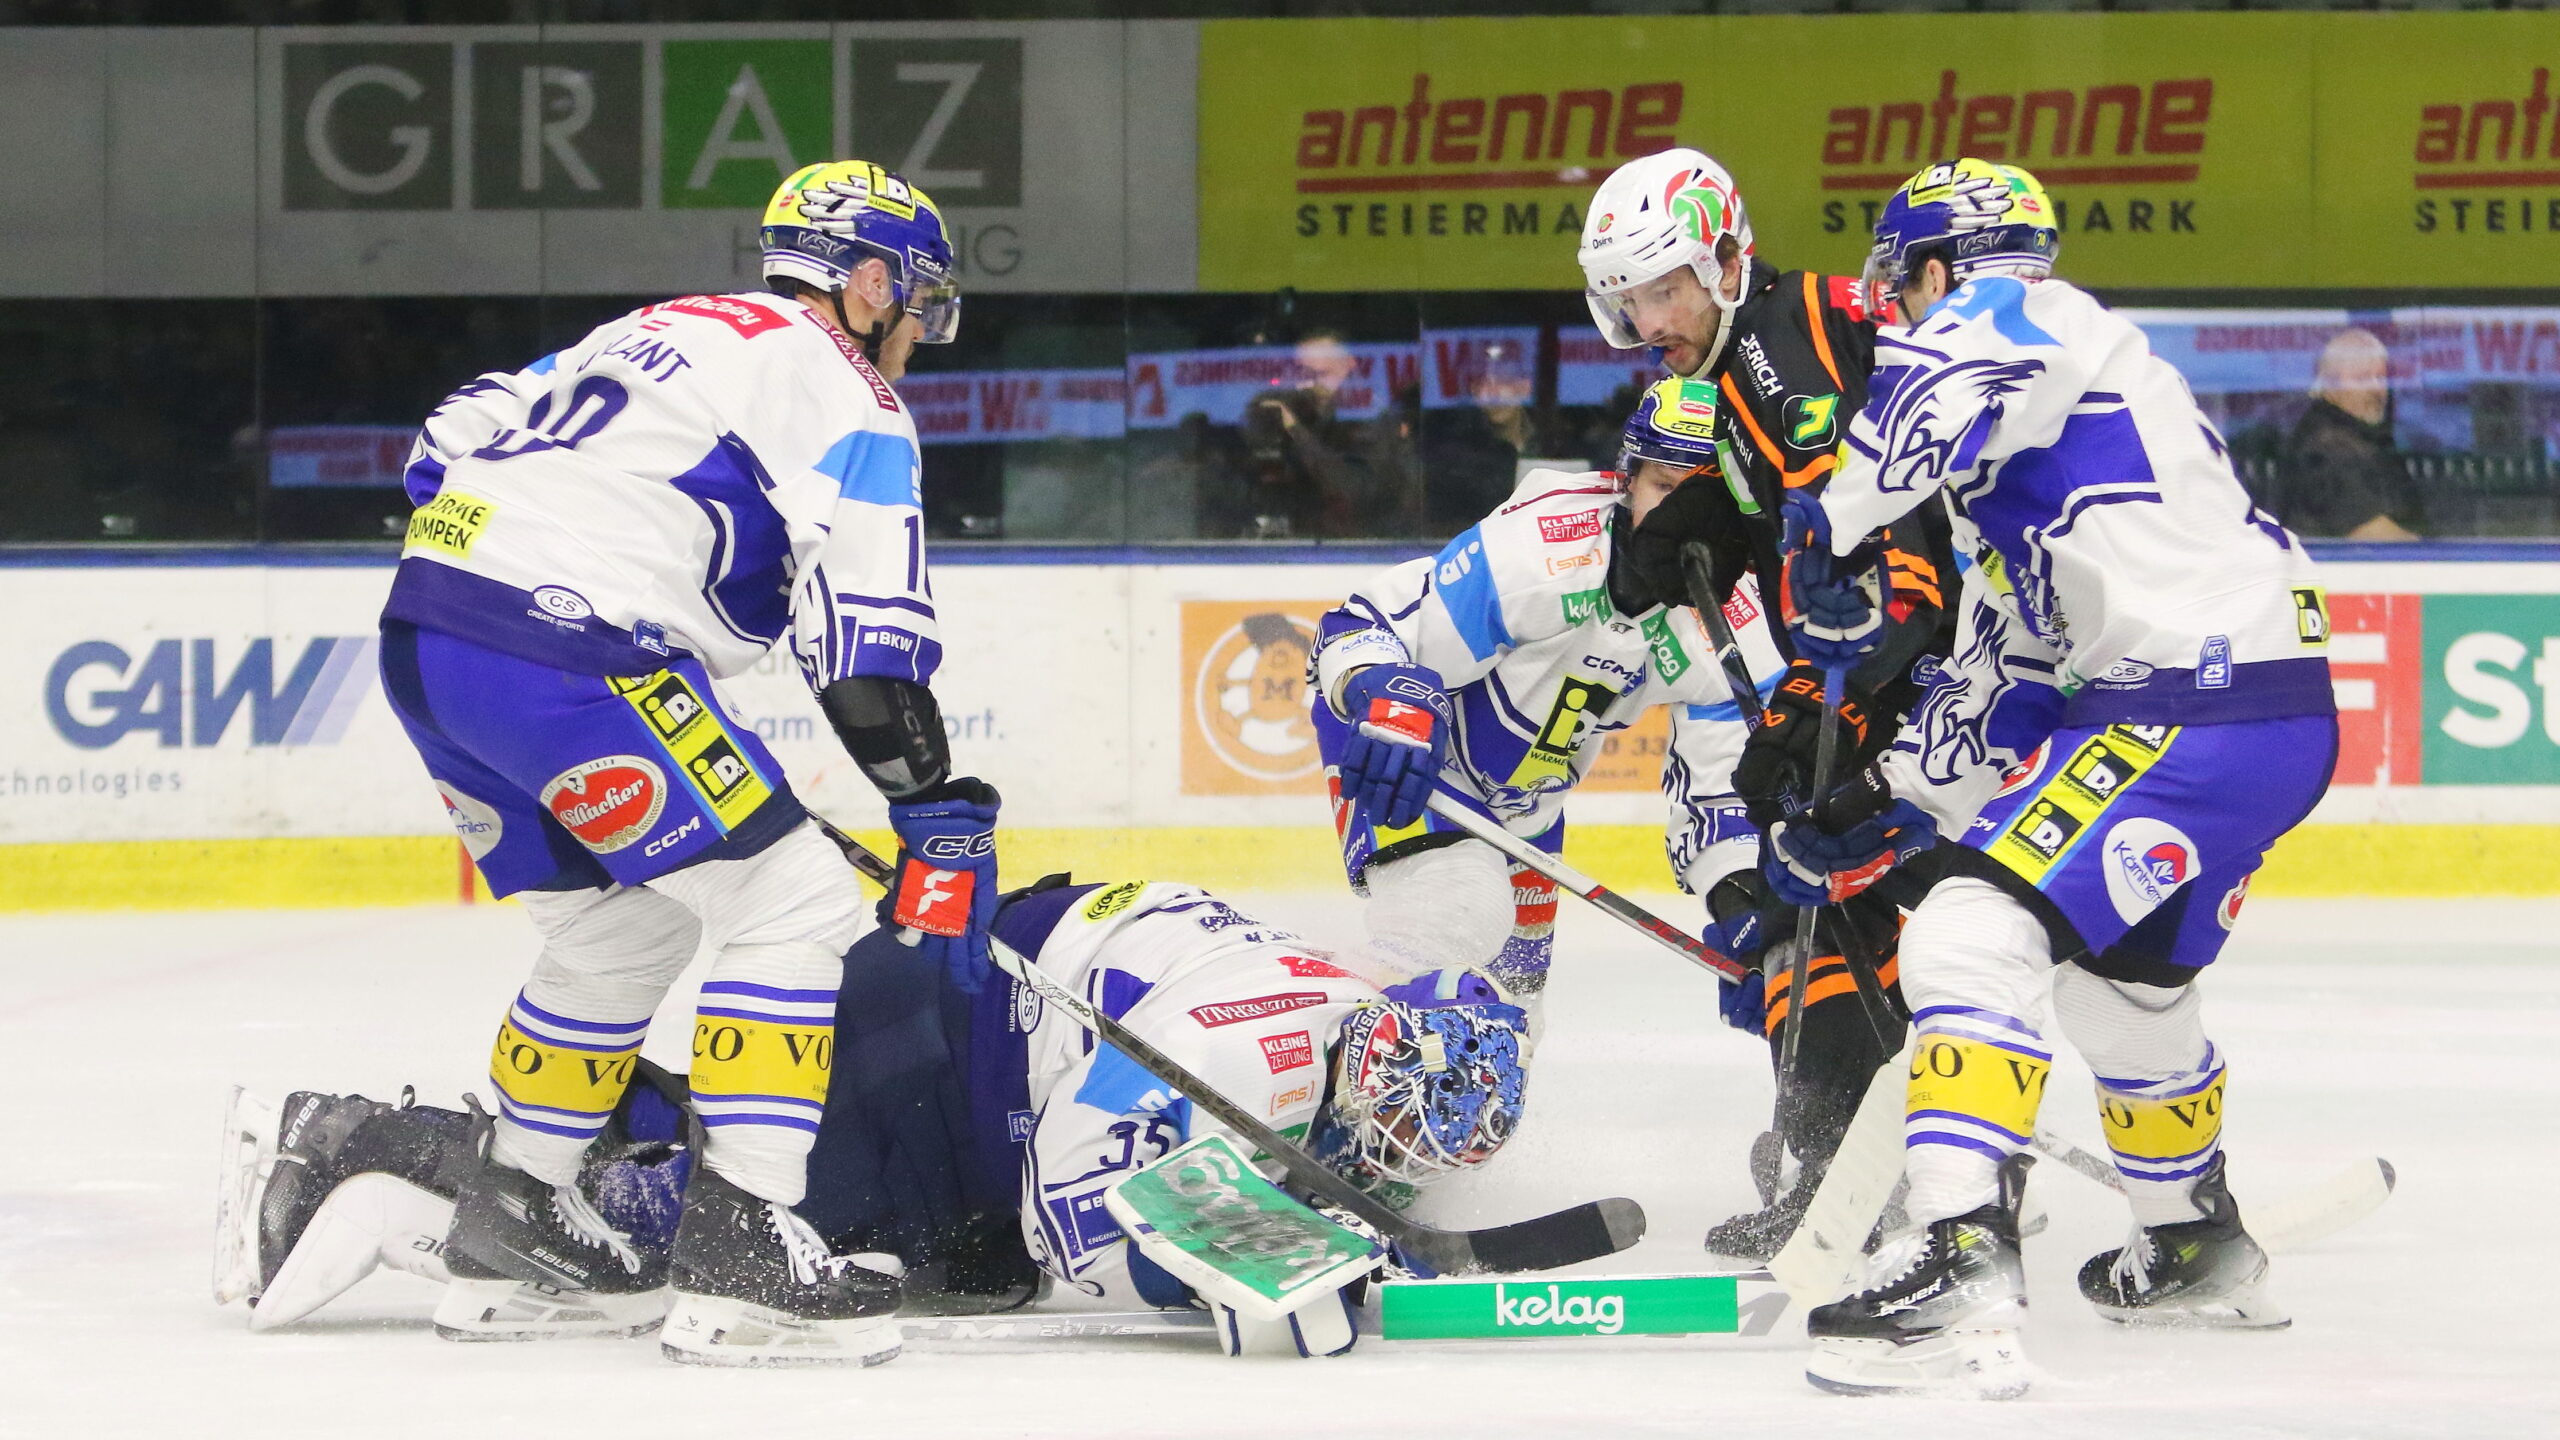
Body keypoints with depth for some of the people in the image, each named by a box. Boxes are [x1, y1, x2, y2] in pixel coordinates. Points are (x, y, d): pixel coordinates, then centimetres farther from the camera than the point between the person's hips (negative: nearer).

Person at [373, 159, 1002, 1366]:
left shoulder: (660, 332, 28)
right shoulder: (838, 391, 1)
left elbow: (454, 438, 27)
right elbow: (869, 635, -10)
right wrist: (939, 815, -9)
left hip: (423, 630, 9)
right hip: (565, 650, -9)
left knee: (623, 928, 23)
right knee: (790, 902, -5)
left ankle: (510, 1217, 28)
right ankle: (738, 1239, -12)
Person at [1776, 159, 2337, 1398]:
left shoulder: (2020, 313, -2)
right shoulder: (2046, 369, 29)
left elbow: (1942, 370, -29)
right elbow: (2034, 657, 29)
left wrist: (1830, 530, -18)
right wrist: (1901, 815, 25)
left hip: (2201, 705, -11)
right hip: (2271, 708, 11)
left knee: (1974, 933, -20)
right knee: (2123, 977, 30)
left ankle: (1963, 1267, -32)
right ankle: (2198, 1250, 50)